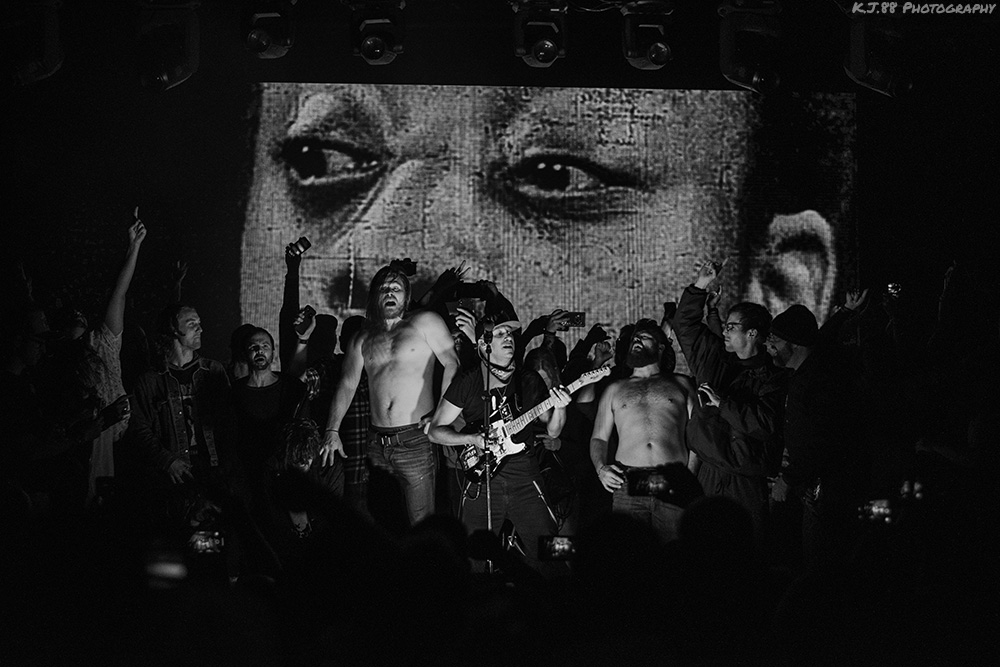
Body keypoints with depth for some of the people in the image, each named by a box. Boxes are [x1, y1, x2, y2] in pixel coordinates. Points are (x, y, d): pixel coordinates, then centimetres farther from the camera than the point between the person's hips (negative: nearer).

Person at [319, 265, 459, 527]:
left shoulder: (425, 323, 2)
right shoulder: (363, 339, 17)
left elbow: (454, 365, -3)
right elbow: (347, 385, 17)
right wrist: (332, 431, 6)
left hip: (415, 443, -5)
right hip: (377, 444, 5)